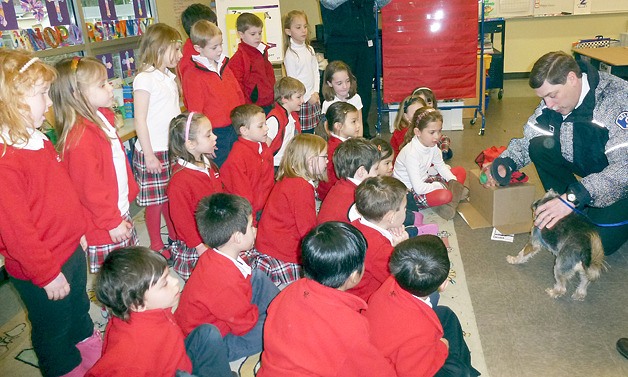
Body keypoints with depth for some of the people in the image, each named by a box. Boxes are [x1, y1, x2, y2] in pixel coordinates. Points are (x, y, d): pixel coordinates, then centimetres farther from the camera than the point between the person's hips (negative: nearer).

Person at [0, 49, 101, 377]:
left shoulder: (36, 140, 0)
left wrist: (78, 229, 16)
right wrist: (47, 274, -19)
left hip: (71, 249, 9)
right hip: (41, 270, -9)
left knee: (79, 309, 30)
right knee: (54, 329, 17)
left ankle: (92, 350, 53)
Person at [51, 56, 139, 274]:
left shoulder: (102, 117, 3)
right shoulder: (81, 136, -26)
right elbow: (90, 188, -23)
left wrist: (130, 193, 18)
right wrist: (112, 222, -17)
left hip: (120, 212, 9)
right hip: (104, 227, -9)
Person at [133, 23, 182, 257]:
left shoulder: (169, 77, 11)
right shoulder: (145, 79, -14)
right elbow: (140, 121, -15)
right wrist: (149, 154, -16)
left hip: (174, 149, 7)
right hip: (154, 152, -7)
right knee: (154, 199, 5)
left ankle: (175, 236, 31)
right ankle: (156, 244, 18)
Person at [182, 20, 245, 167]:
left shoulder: (224, 66, 9)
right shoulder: (193, 76, -13)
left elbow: (239, 95, 16)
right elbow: (195, 112, -12)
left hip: (235, 130, 7)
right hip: (215, 135, -7)